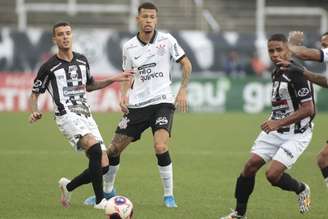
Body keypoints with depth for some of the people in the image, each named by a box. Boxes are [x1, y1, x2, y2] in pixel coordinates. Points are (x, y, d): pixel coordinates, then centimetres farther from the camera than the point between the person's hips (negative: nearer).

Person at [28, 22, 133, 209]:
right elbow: (35, 93, 8)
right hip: (67, 116, -6)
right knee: (95, 148, -31)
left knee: (103, 166, -3)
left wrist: (114, 79, 22)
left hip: (86, 115, 6)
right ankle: (100, 200, -24)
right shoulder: (49, 67, -1)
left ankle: (69, 186, 22)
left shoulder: (82, 61, 15)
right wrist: (35, 112, -11)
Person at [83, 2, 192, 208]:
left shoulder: (166, 40, -5)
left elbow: (186, 64, 3)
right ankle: (108, 191, 25)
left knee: (160, 147, -24)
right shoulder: (129, 47, 3)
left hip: (162, 101, -3)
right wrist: (124, 94, -1)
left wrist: (183, 90, -7)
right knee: (114, 149, 2)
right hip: (137, 104, 3)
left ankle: (169, 195, -8)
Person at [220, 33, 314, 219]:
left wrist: (279, 123, -24)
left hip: (296, 134, -8)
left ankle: (302, 190, 14)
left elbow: (308, 109, -22)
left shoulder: (296, 74, -20)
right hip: (275, 130, 8)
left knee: (273, 175, -18)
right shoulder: (276, 73, 8)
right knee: (251, 166, -3)